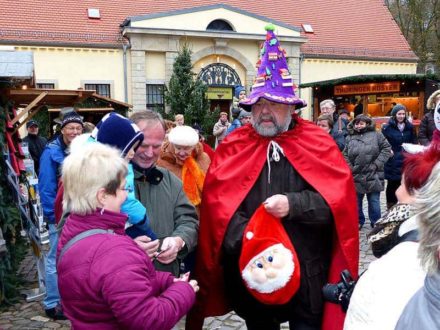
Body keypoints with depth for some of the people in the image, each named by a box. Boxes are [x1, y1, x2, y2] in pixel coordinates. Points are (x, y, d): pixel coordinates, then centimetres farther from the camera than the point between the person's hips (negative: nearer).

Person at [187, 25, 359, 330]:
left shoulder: (318, 144, -3)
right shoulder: (232, 148, -1)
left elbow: (341, 197, -9)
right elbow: (216, 201, -8)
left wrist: (294, 205, -22)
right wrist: (247, 240, -19)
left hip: (307, 271, -1)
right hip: (251, 271, 2)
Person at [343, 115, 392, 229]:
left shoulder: (376, 135, 1)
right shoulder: (350, 138, 7)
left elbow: (386, 148, -2)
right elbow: (345, 155, 7)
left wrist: (377, 164, -9)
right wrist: (350, 168, -5)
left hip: (373, 175, -2)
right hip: (356, 176, 2)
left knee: (374, 201, 7)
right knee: (356, 201, 12)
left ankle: (376, 223, 21)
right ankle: (358, 221, 28)